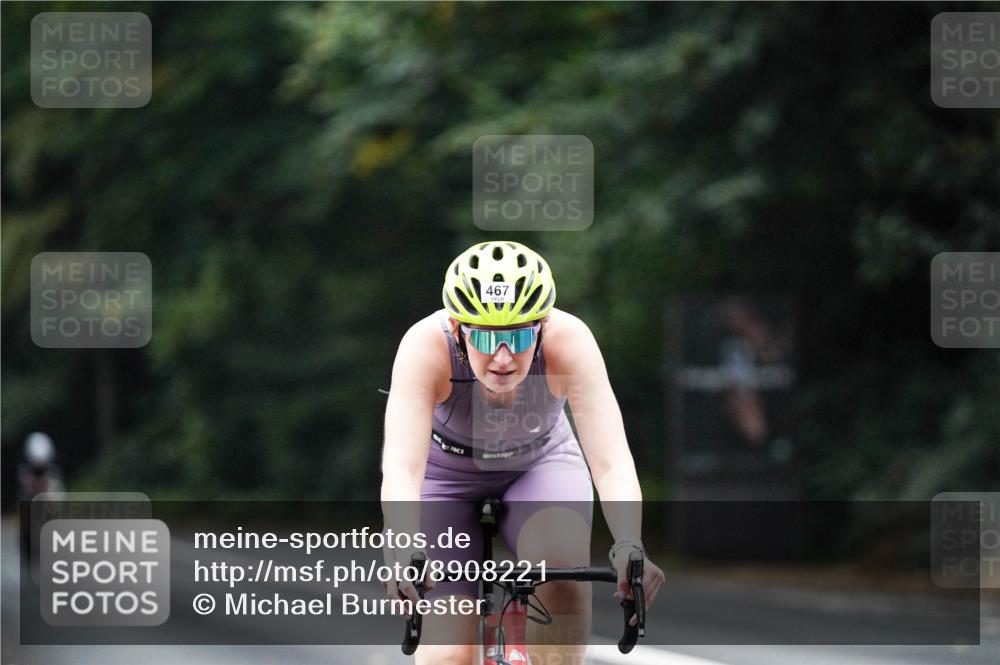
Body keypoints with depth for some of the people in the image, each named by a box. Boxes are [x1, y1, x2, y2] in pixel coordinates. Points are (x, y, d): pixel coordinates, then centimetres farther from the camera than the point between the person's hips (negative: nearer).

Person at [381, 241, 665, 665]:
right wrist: (406, 556, -62)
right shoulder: (427, 347, -34)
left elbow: (612, 463, -39)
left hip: (541, 465, 1)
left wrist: (629, 547, -56)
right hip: (447, 477, 0)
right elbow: (400, 471, -44)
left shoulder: (568, 340, -32)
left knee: (562, 563, -32)